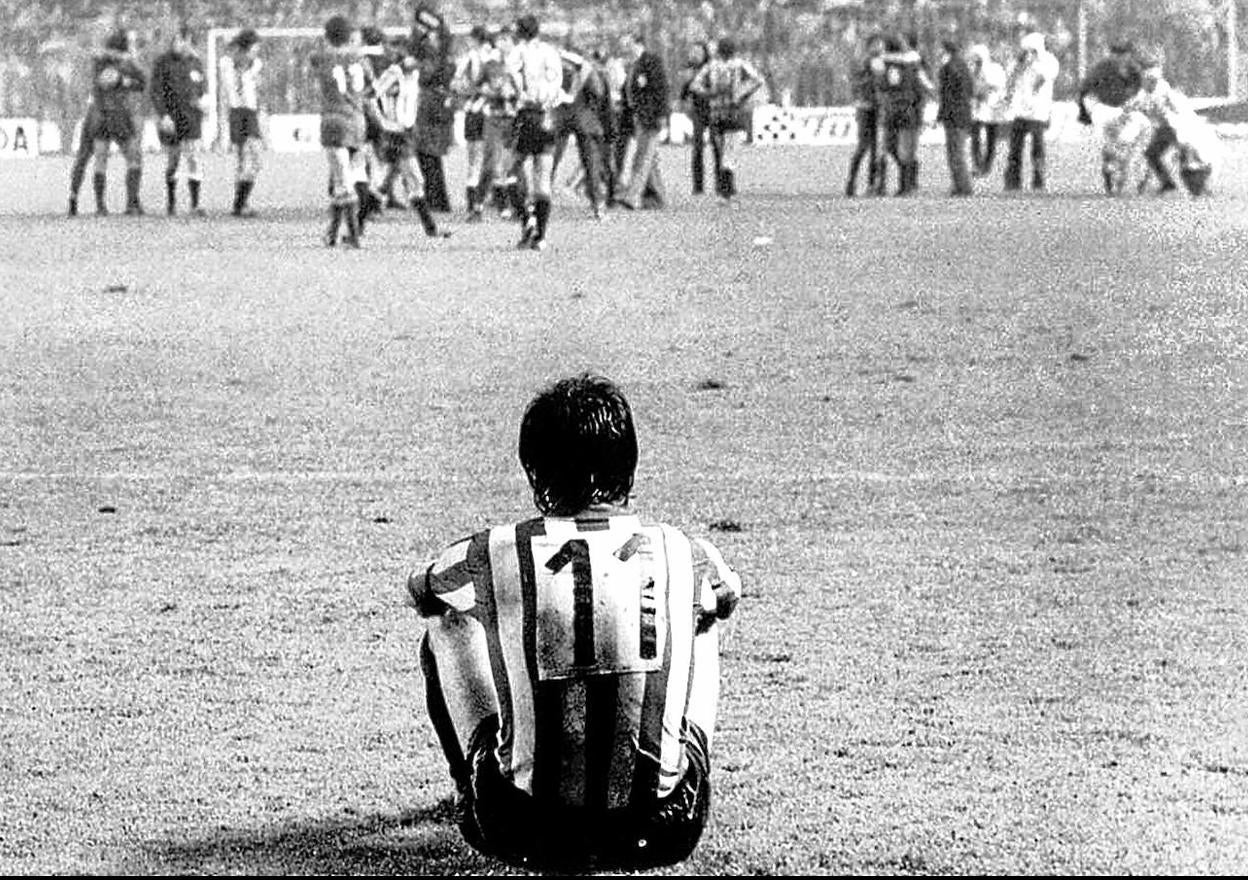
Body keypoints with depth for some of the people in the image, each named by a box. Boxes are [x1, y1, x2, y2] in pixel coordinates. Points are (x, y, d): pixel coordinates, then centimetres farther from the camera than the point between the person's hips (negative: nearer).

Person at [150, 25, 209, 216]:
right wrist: (163, 116, -19)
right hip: (170, 119, -2)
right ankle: (170, 201, 28)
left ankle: (195, 205, -11)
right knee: (172, 161, 9)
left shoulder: (195, 62, 7)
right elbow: (156, 91, -9)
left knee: (193, 159, -10)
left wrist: (204, 98, -3)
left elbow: (203, 84, 20)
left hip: (191, 118, 2)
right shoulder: (162, 63, -5)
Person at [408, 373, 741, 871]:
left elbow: (419, 591, 17)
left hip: (526, 839, -1)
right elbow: (728, 595, 22)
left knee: (445, 626, 18)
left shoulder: (491, 556, -9)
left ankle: (474, 796, 33)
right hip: (663, 835, 1)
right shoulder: (683, 556, -5)